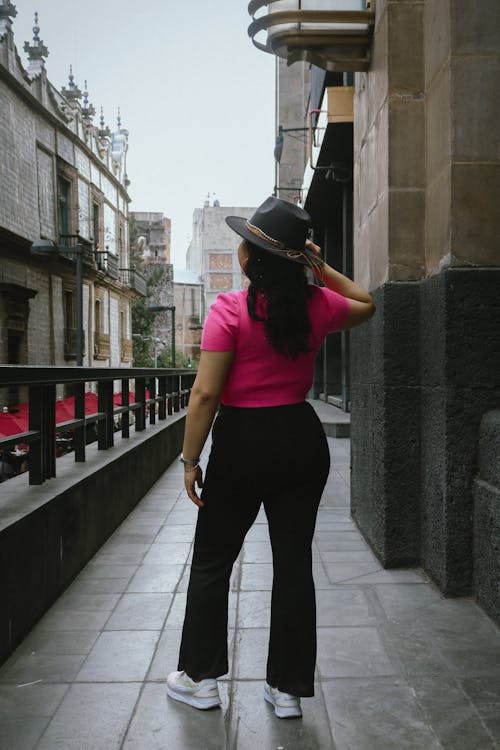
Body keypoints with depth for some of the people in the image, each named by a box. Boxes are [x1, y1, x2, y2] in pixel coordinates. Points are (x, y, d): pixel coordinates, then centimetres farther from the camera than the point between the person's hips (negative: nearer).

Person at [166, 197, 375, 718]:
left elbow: (205, 392, -17)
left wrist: (190, 460, -9)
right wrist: (323, 271, 12)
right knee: (294, 562, 12)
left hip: (243, 443, -4)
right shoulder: (318, 305, -1)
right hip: (302, 439, 4)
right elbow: (366, 305, 22)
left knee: (211, 562, 14)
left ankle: (199, 678, 27)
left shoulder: (230, 309, -14)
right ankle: (288, 688, 23)